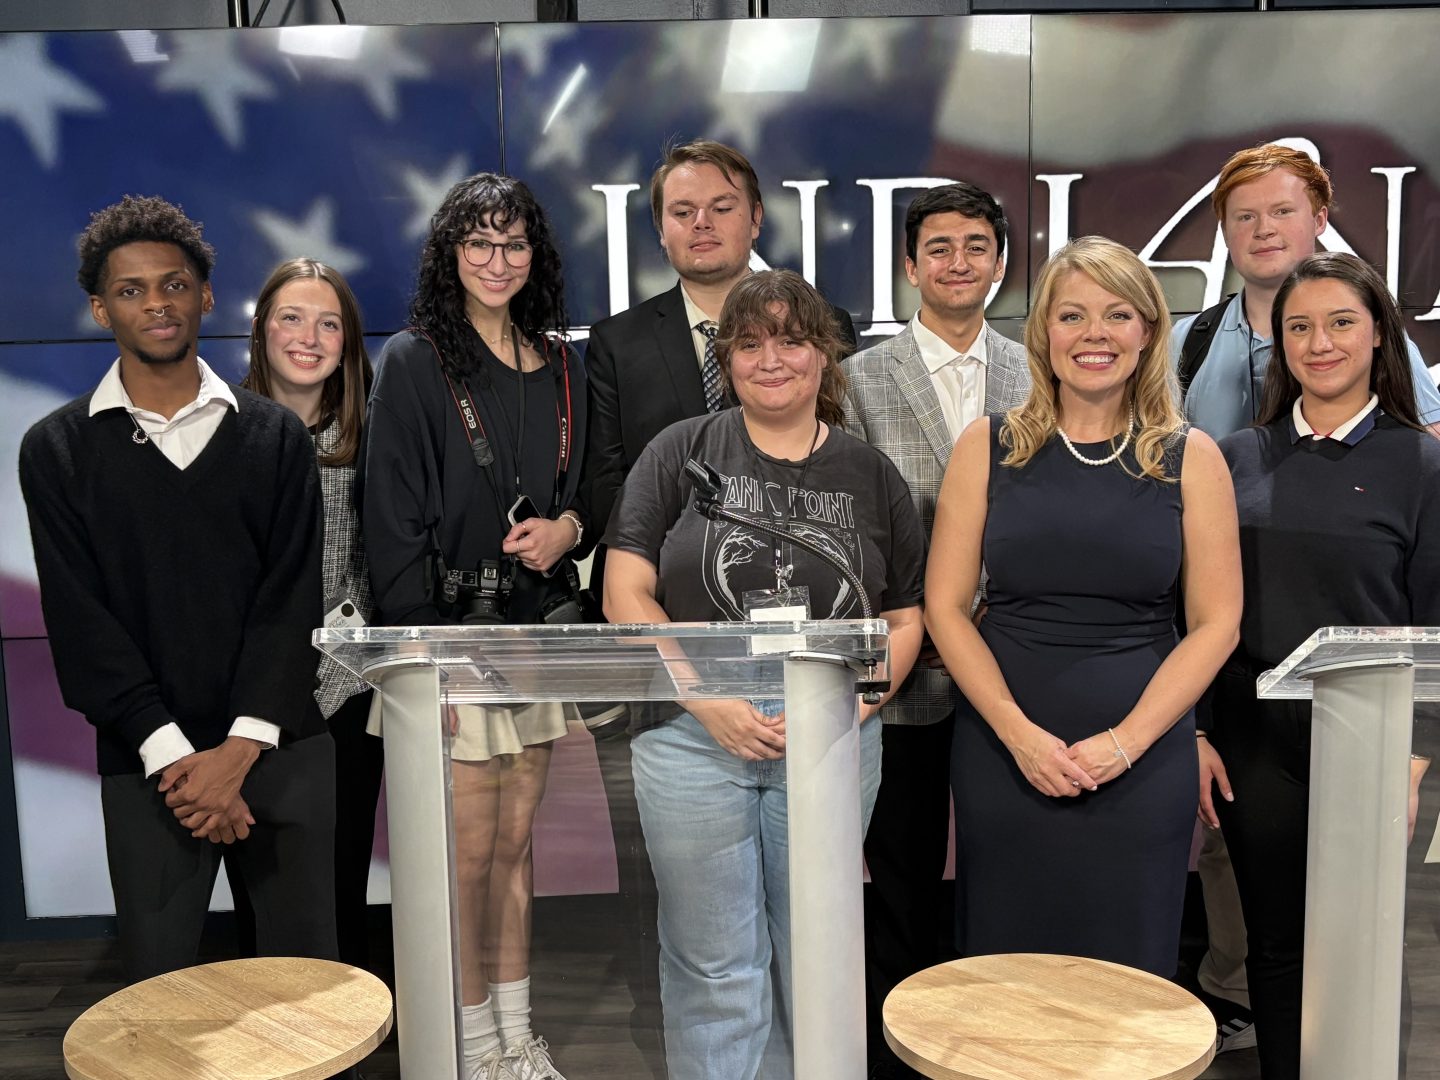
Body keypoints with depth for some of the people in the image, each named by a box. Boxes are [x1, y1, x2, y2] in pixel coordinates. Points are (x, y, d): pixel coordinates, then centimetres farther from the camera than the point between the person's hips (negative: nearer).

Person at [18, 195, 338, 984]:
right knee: (158, 981, 4)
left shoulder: (275, 436, 5)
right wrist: (173, 757, -11)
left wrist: (239, 751, -11)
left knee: (304, 970, 7)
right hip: (147, 763, 0)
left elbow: (292, 600, -1)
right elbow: (81, 619, -3)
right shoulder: (57, 449, 4)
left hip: (282, 749, 1)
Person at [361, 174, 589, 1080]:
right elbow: (395, 520, -9)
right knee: (469, 850, 0)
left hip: (540, 625, 5)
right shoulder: (414, 362, -5)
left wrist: (570, 526, -4)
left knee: (516, 843, 13)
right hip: (454, 628, -5)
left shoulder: (560, 366, 10)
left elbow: (583, 482, 20)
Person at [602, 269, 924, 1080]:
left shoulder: (870, 475, 8)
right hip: (693, 735, -1)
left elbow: (905, 619, 9)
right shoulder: (681, 453, 2)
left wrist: (848, 710, -8)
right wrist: (711, 703, -13)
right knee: (714, 968, 7)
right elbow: (627, 596, -2)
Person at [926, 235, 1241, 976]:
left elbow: (1216, 623, 1)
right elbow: (945, 605, 0)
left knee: (1128, 970, 8)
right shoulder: (988, 446, 3)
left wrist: (1124, 742, -9)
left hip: (1140, 761, 0)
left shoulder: (1190, 458, 3)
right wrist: (1019, 733, -10)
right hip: (1003, 754, 0)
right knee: (1004, 967, 8)